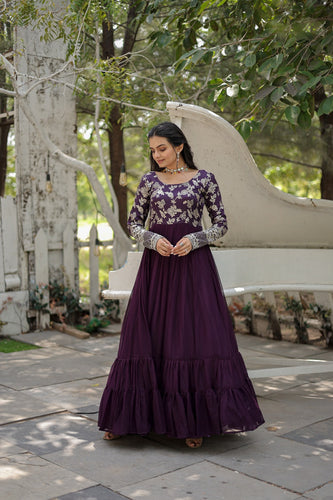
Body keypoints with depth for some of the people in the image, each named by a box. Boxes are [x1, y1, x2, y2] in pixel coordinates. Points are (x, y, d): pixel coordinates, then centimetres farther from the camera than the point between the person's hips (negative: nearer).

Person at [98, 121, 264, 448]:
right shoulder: (150, 180, 10)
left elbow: (221, 224, 5)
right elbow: (134, 223, 10)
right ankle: (131, 415, 13)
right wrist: (153, 240, -9)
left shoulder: (204, 179, 5)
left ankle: (194, 421, 3)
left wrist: (194, 239, -12)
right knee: (146, 335, 0)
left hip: (192, 262, -2)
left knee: (196, 334, -7)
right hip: (156, 263, 2)